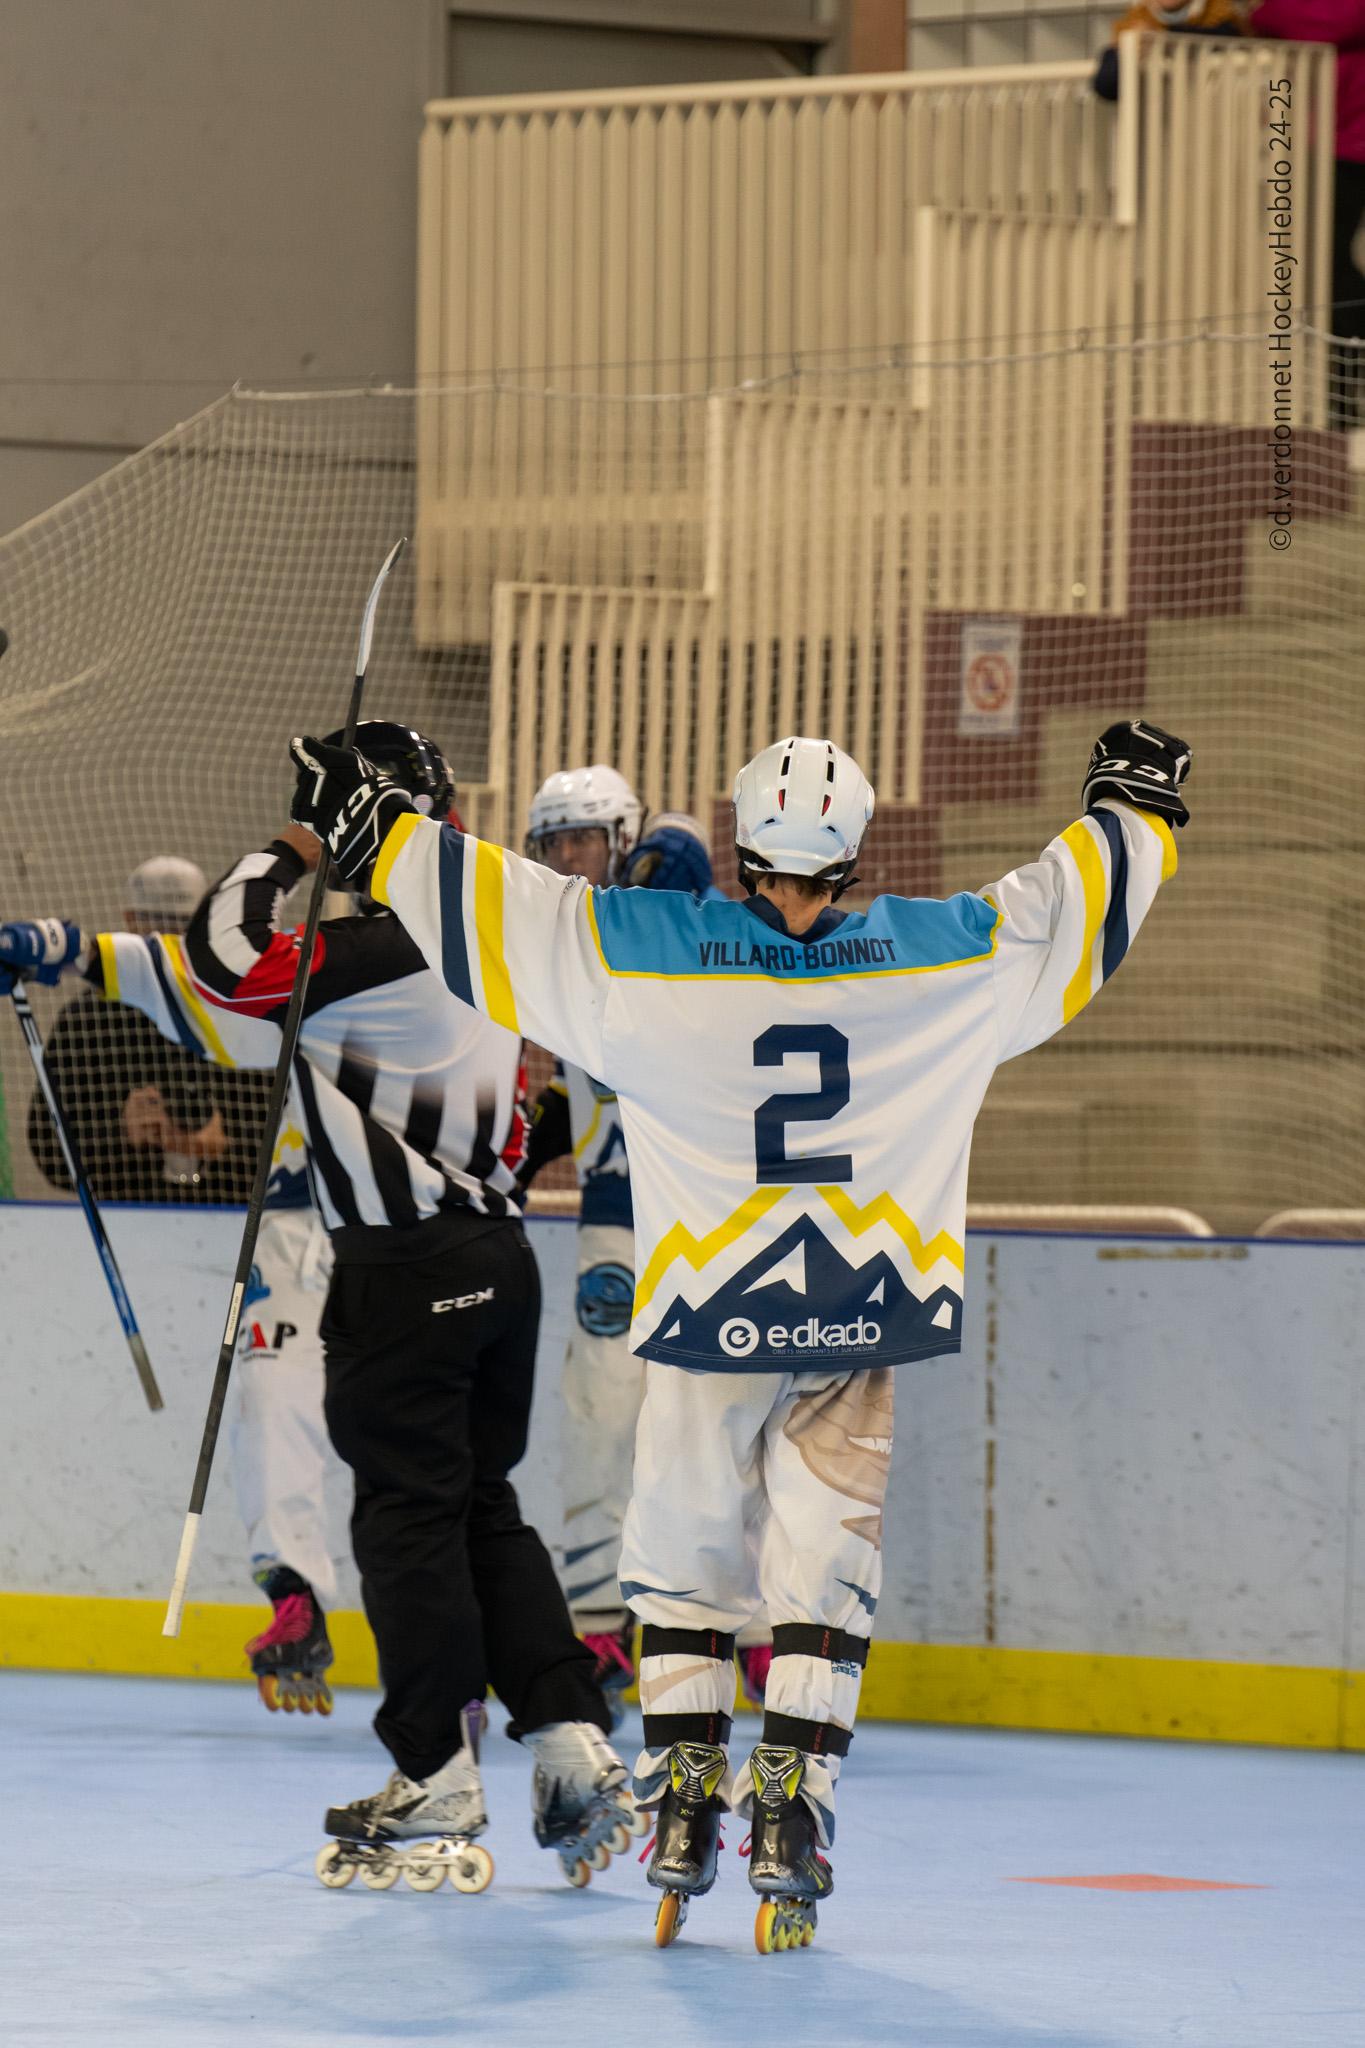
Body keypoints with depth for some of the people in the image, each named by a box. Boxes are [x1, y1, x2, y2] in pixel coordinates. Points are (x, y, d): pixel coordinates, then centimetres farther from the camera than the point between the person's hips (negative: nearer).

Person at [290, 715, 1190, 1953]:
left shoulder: (635, 949, -8)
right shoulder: (949, 955, -5)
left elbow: (488, 907, -1)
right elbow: (1074, 903, 11)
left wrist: (366, 821, 12)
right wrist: (1139, 805, 29)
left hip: (711, 1316, 0)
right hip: (860, 1311, 0)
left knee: (686, 1544, 16)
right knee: (821, 1561, 6)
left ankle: (683, 1786, 13)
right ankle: (791, 1808, -4)